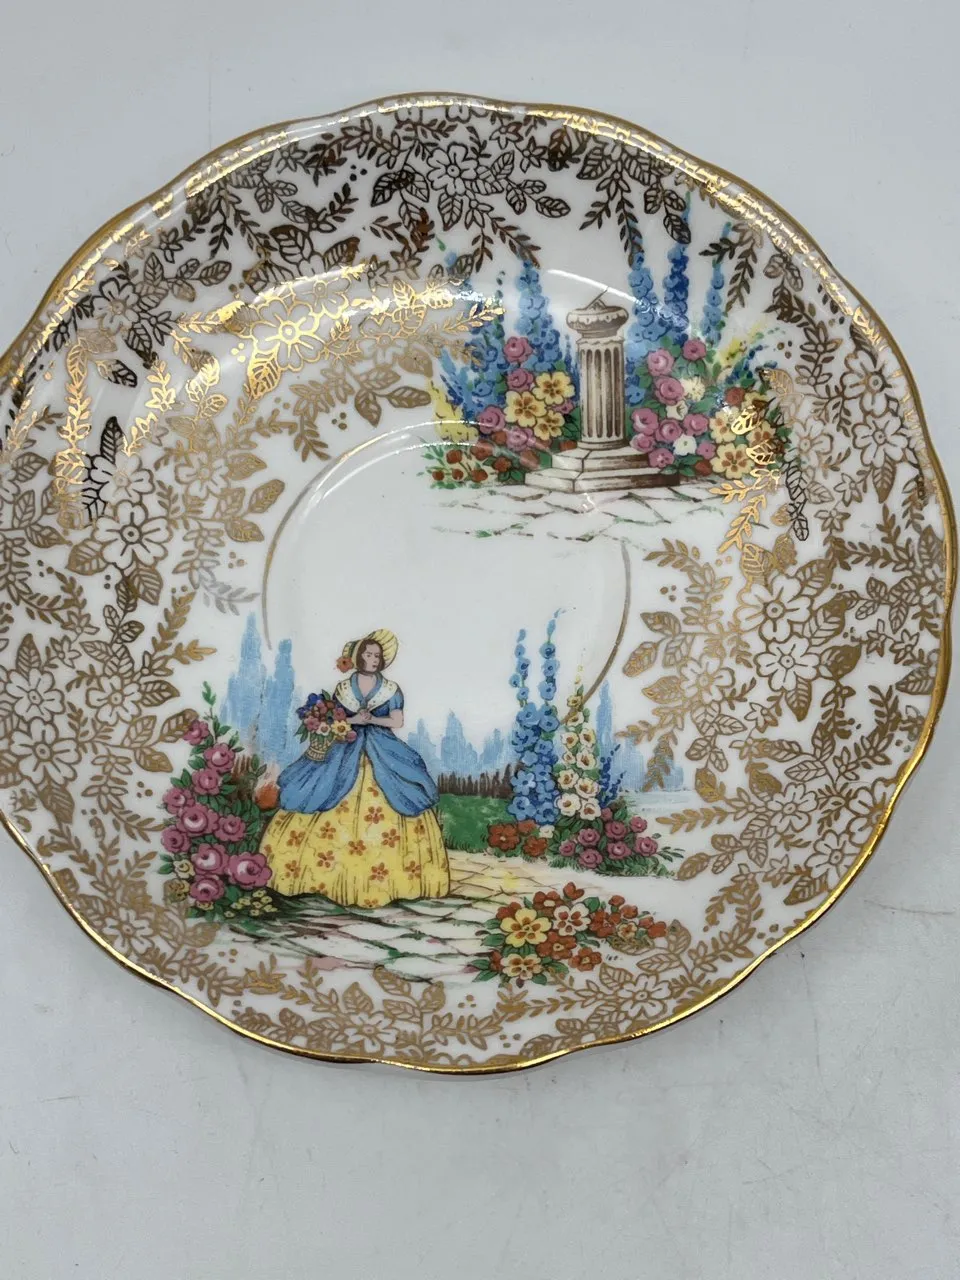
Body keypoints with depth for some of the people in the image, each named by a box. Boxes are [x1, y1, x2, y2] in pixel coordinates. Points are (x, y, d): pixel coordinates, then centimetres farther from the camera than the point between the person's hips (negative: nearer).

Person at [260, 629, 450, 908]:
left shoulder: (391, 689, 3)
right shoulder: (343, 687, 6)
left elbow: (397, 722, -5)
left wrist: (370, 718, -10)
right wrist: (353, 720, -12)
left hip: (382, 753, -1)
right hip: (346, 752, 1)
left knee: (383, 814, -7)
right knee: (337, 815, -4)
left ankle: (384, 875, 0)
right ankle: (329, 871, 4)